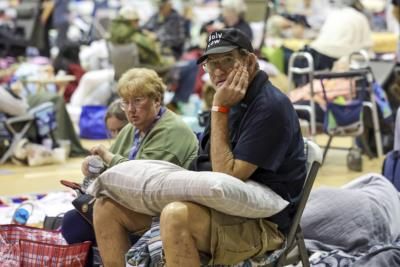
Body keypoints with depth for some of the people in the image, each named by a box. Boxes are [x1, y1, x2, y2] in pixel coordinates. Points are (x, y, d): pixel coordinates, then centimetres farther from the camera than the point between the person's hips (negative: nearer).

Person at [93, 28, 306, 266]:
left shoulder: (270, 107, -15)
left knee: (177, 215, -40)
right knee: (107, 205, 3)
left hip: (263, 223, -9)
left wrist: (220, 109, -16)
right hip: (216, 205, 9)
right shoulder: (236, 101, 14)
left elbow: (228, 176, -19)